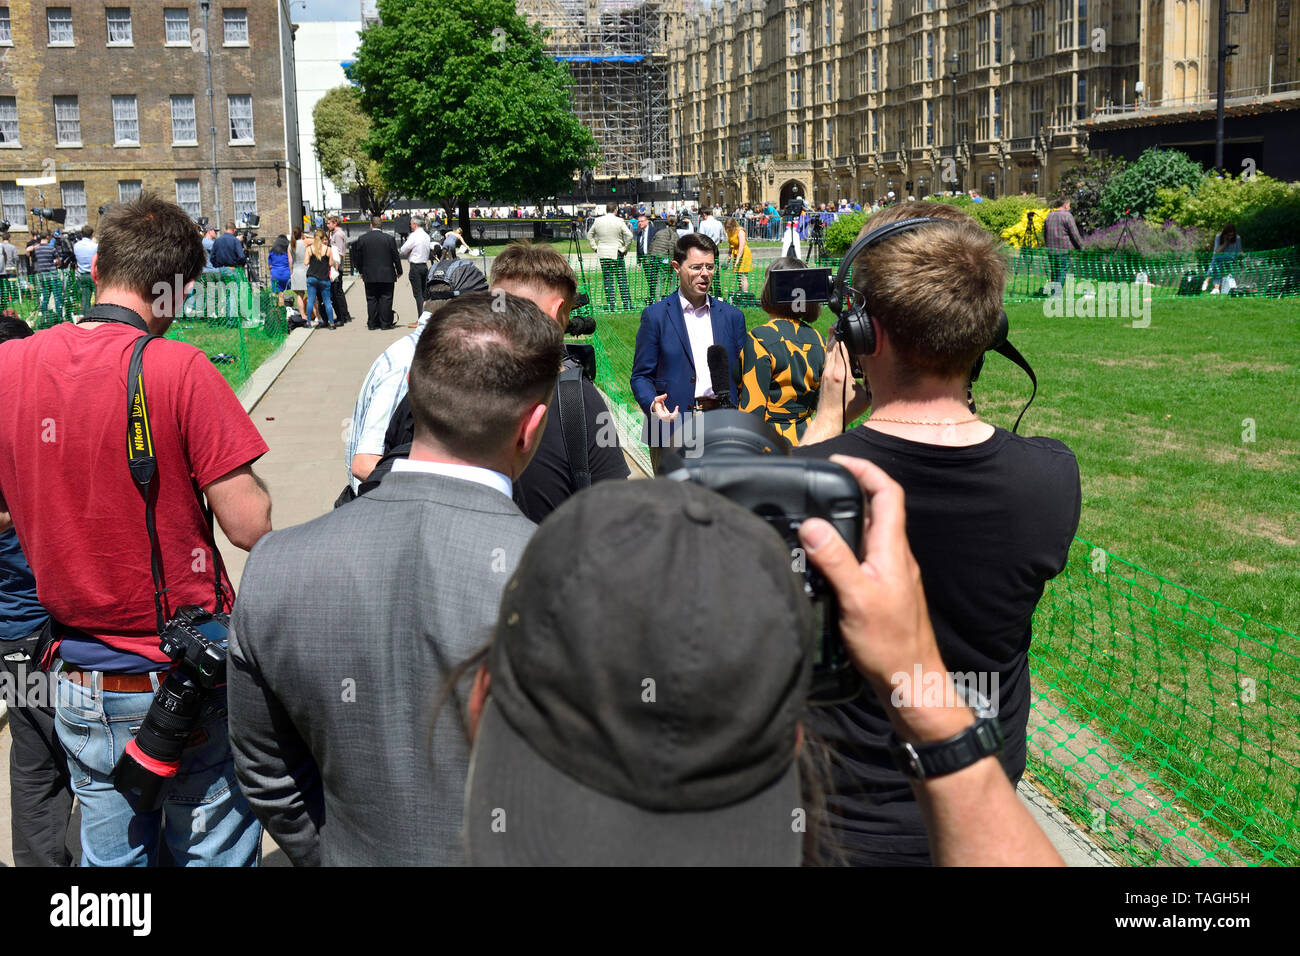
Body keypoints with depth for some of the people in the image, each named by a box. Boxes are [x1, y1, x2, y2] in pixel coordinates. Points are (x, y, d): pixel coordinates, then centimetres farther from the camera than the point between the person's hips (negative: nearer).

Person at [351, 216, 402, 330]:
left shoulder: (362, 239, -2)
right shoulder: (389, 239, -6)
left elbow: (358, 257, 4)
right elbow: (396, 256, -1)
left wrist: (361, 271, 18)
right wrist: (399, 271, 11)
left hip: (369, 276, 2)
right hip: (387, 275, -2)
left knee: (371, 299, 8)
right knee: (386, 299, 3)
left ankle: (372, 323, 9)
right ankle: (385, 323, 4)